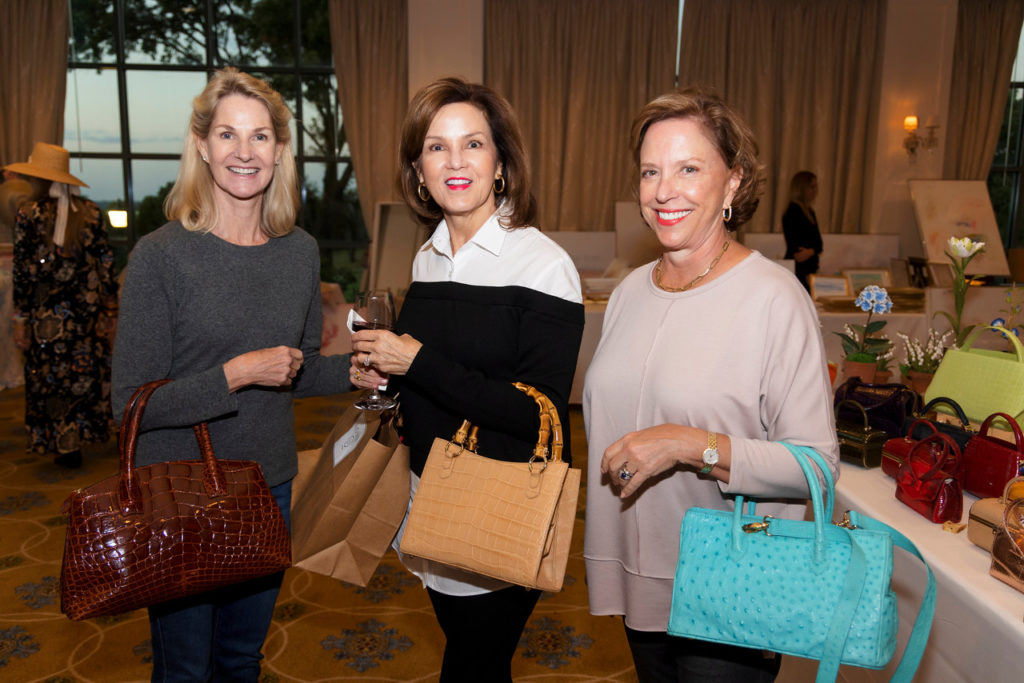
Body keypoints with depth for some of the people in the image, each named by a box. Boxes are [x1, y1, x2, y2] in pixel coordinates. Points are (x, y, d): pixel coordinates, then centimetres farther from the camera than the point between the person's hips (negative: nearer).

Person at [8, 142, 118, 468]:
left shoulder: (28, 215, -7)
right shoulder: (90, 212, 1)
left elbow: (23, 272, -6)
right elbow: (105, 262, 2)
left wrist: (20, 320, -1)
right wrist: (109, 309, 7)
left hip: (48, 316, -2)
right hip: (87, 311, 3)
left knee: (52, 379, 8)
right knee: (86, 373, 14)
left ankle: (66, 447, 14)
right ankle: (88, 435, 24)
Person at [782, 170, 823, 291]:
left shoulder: (808, 211, 16)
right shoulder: (794, 212, -10)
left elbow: (817, 242, 10)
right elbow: (793, 245, -16)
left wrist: (811, 251, -15)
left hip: (809, 269, 8)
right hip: (799, 270, -8)